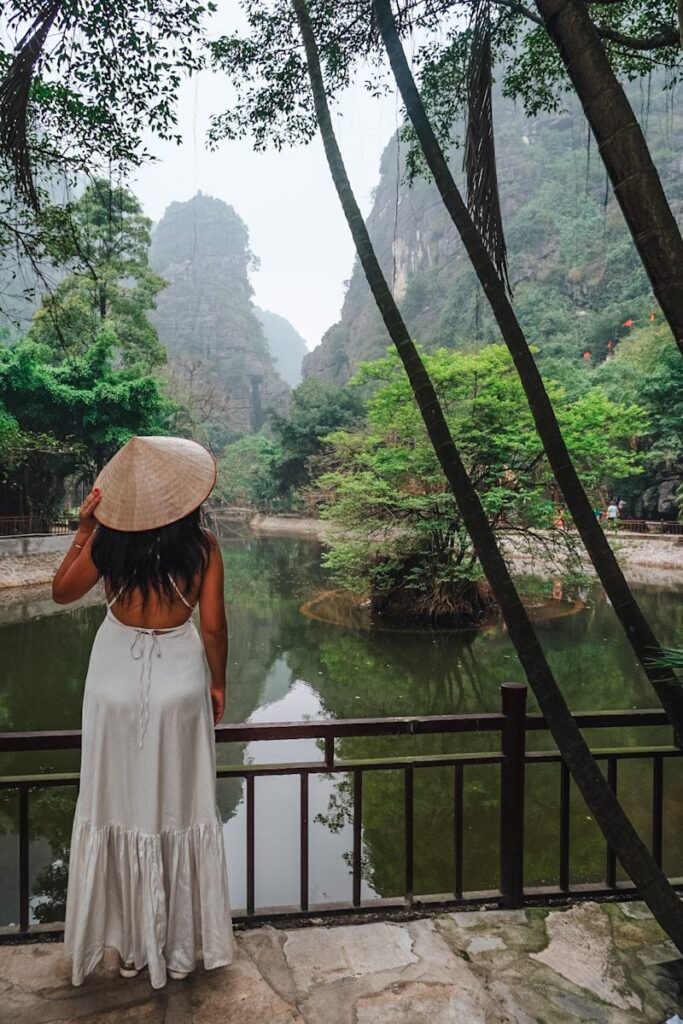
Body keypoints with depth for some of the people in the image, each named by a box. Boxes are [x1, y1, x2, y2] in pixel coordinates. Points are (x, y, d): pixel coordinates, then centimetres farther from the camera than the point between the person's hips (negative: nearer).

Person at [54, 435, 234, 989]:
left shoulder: (106, 542, -13)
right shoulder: (202, 545, -15)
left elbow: (62, 591, 4)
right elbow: (213, 626, -10)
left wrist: (83, 529, 2)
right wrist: (218, 683, 5)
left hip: (117, 681, 1)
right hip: (178, 681, 0)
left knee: (121, 807, 17)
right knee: (180, 809, 15)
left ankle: (132, 944, 34)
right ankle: (182, 945, 32)